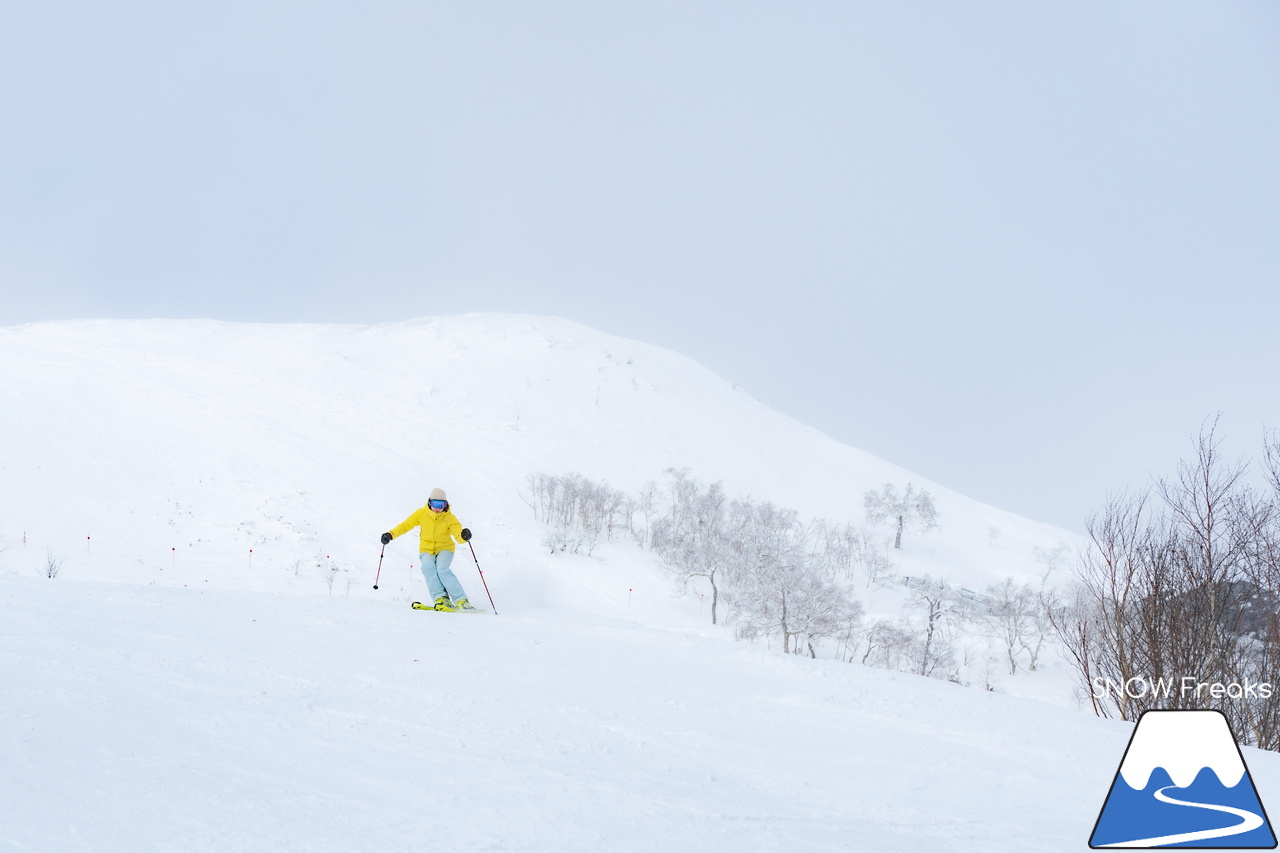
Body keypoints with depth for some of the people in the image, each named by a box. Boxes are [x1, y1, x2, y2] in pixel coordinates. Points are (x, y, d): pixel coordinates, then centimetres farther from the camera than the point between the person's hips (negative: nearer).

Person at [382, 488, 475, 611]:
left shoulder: (450, 518, -11)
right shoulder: (421, 514, -6)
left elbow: (458, 533, -23)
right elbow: (405, 525, 1)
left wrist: (463, 536, -48)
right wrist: (391, 534, -13)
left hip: (445, 548, -2)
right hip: (426, 550, 2)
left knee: (442, 569, -31)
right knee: (428, 566, -32)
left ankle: (462, 601, -33)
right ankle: (441, 599, -37)